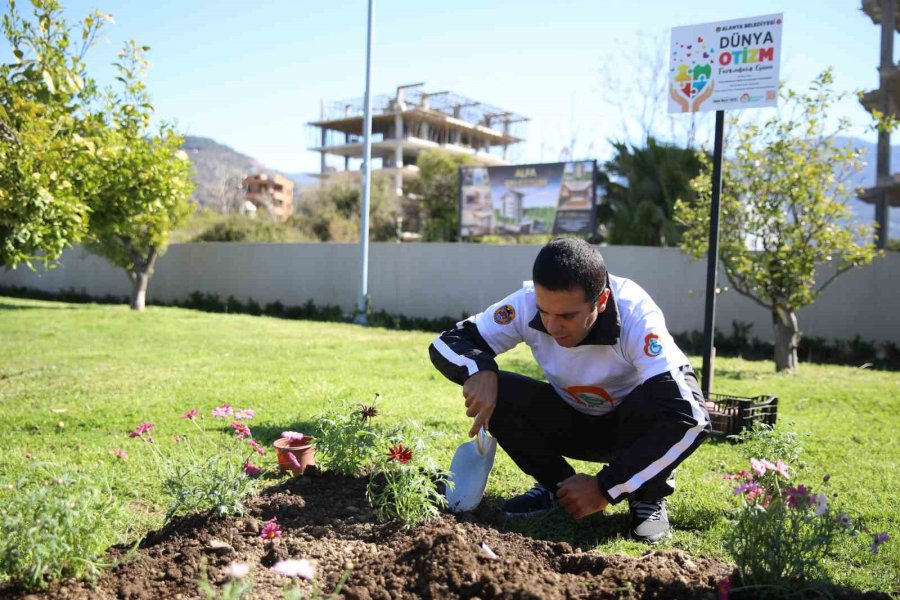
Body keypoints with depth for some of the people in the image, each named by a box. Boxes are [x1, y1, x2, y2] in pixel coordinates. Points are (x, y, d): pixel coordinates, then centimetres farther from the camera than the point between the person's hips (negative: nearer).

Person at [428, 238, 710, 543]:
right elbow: (446, 343, -18)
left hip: (633, 424, -2)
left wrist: (605, 489, -37)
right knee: (495, 393, -25)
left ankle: (648, 497, -6)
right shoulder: (526, 304, -25)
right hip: (573, 419, 3)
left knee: (691, 416, -36)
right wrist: (480, 371, -42)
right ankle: (557, 486, -1)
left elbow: (687, 415, -41)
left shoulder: (635, 317, -34)